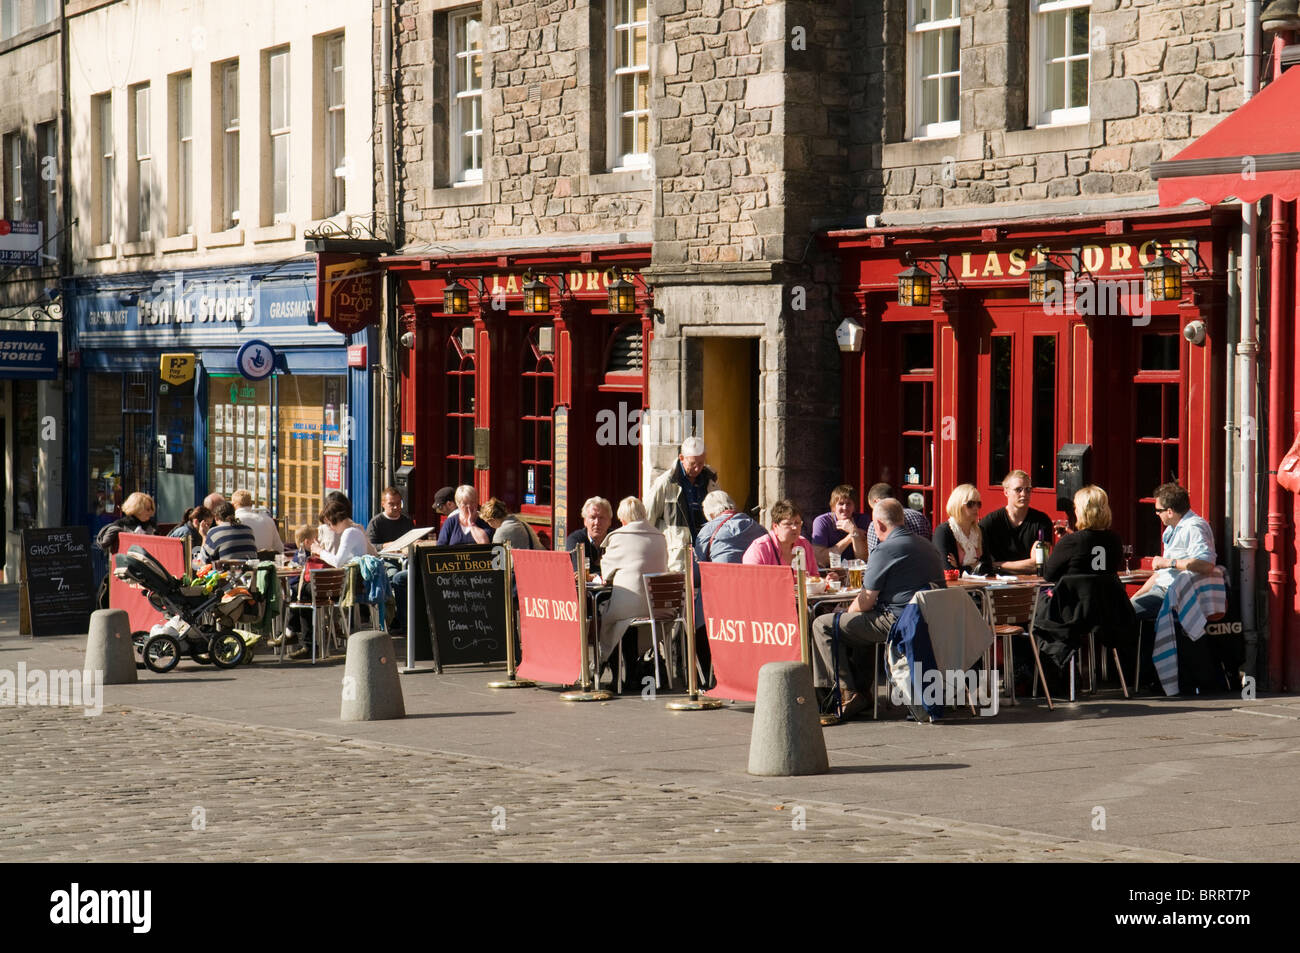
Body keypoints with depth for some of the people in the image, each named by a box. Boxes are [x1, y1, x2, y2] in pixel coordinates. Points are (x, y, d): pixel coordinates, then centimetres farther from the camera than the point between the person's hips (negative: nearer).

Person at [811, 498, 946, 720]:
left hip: (896, 622, -9)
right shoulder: (928, 546, 15)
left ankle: (847, 694, -6)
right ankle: (864, 690, 30)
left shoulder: (884, 551, -11)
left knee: (823, 625, -1)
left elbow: (866, 601, -10)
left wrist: (847, 612, 11)